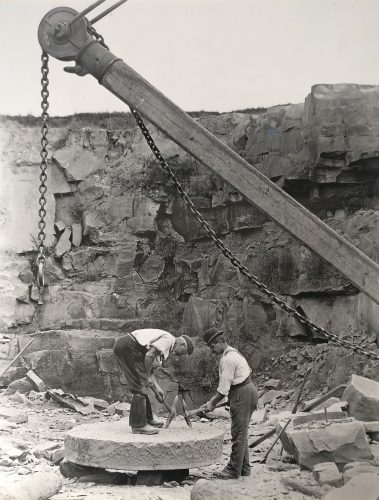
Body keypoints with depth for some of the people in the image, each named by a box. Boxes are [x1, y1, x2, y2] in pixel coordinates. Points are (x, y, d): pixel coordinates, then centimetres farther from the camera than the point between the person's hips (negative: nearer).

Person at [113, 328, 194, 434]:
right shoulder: (169, 339, -7)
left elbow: (149, 370, 23)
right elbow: (149, 355, -20)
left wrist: (157, 389, 19)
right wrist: (147, 377, -8)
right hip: (127, 347, -11)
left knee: (142, 385, 18)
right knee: (140, 385, -7)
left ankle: (148, 419, 27)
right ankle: (138, 425, -3)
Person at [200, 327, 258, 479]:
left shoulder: (228, 359, -17)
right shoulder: (232, 353, 16)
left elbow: (224, 388, -17)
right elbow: (225, 386, 19)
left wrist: (212, 403, -6)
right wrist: (213, 400, 17)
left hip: (243, 394, -11)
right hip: (247, 391, 11)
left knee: (238, 433, -5)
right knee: (241, 432, 15)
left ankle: (233, 470, -1)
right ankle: (244, 468, 21)